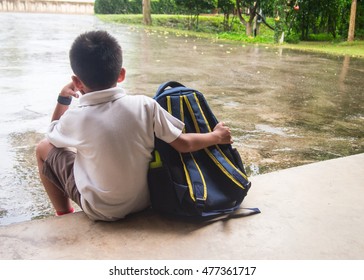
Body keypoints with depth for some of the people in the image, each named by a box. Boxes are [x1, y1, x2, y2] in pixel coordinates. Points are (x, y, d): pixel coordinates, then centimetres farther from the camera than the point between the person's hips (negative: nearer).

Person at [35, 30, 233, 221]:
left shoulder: (76, 118, -20)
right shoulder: (145, 105, -18)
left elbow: (52, 135, 3)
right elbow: (183, 144, -11)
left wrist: (63, 98, 14)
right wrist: (216, 136, 6)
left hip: (100, 211, -3)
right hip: (143, 200, 3)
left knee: (43, 148, 11)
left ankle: (65, 215, 24)